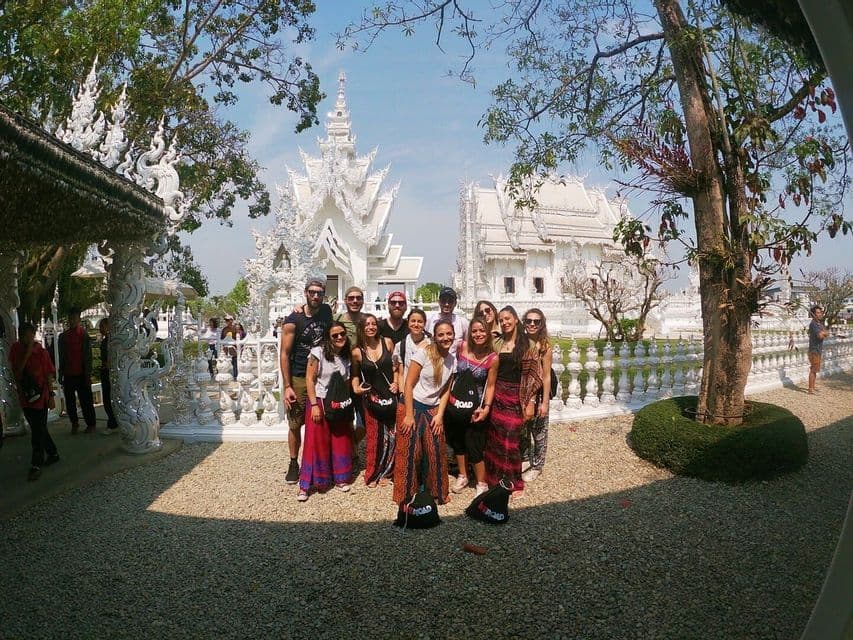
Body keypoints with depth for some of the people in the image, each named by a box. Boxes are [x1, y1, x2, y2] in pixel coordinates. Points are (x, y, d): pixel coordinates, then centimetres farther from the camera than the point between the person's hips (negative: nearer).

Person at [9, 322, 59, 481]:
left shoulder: (41, 352, -10)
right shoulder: (16, 350, -4)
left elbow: (49, 375, -5)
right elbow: (17, 373, -12)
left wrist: (51, 396, -6)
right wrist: (27, 354, -21)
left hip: (40, 397, -4)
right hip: (25, 397, 4)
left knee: (38, 432, -1)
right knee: (39, 430, 15)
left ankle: (36, 465, 5)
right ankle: (53, 454, 31)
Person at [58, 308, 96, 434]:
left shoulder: (84, 335, -2)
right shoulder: (63, 336, 9)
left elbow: (88, 356, -4)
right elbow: (61, 357, 12)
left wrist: (88, 374, -9)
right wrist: (60, 374, 9)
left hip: (81, 374, -4)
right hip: (68, 374, 4)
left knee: (86, 400, 1)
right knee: (69, 401, 8)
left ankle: (90, 424, 9)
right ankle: (74, 424, 20)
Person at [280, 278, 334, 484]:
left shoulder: (327, 311, 3)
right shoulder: (293, 320, -10)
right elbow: (284, 354, -8)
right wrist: (287, 386, -13)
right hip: (298, 379, -3)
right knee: (295, 424, 6)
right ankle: (294, 463, 21)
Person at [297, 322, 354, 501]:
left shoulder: (347, 355, 4)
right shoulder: (318, 352, -12)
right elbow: (309, 379, -13)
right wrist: (314, 405, -17)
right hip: (319, 401, -5)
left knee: (341, 441, 9)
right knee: (316, 442, -3)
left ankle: (340, 477, 27)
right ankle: (306, 483, 9)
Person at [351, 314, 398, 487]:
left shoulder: (387, 342, -3)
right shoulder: (357, 352, -5)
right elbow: (355, 374, 11)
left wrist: (396, 382, -4)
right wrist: (356, 388, -6)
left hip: (390, 395, 1)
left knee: (391, 435, 4)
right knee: (374, 437, 4)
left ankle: (384, 472, 23)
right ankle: (372, 474, 22)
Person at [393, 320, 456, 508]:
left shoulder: (453, 360, 3)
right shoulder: (423, 354, -14)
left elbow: (446, 390, 8)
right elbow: (408, 385, -13)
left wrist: (440, 415, -2)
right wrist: (409, 415, -16)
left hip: (433, 410, 5)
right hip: (413, 406, -4)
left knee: (436, 452, 5)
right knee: (410, 451, 0)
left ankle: (437, 491, 23)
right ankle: (406, 494, 15)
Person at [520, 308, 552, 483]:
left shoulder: (544, 347, -14)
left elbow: (546, 376, -13)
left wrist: (545, 402, -13)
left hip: (538, 393, -4)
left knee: (539, 432, 10)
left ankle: (536, 466, 27)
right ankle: (524, 456, 41)